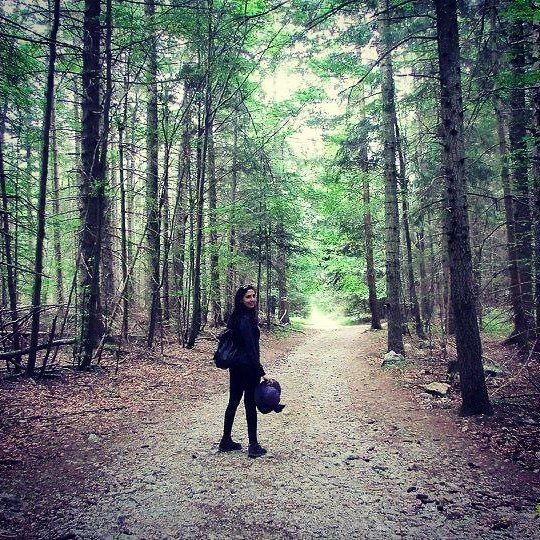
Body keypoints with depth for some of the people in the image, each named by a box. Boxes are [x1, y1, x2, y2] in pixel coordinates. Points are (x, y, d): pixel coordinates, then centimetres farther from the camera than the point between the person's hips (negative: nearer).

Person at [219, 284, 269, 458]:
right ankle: (254, 446, 11)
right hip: (248, 367, -9)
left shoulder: (236, 317, 9)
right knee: (250, 404, 1)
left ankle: (226, 441, 25)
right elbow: (251, 349, -22)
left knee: (233, 402, 15)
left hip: (235, 366, 9)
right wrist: (261, 372, -20)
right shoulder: (245, 320, -19)